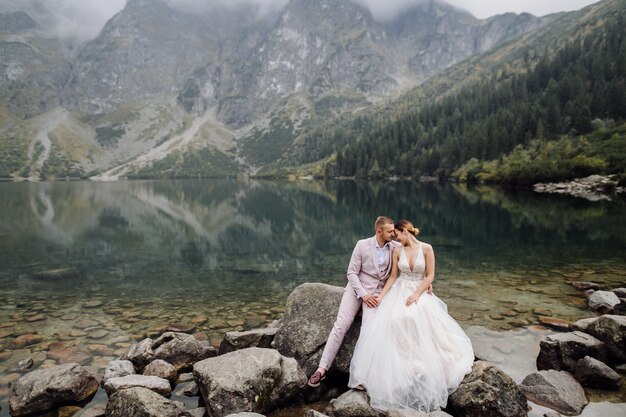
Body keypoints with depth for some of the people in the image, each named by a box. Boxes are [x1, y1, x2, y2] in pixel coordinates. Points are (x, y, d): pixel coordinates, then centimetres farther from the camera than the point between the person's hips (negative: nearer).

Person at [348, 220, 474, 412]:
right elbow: (393, 277, 6)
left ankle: (424, 372, 2)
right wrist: (381, 296, -2)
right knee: (390, 323, -17)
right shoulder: (397, 251, 3)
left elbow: (430, 276, -7)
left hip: (420, 293, -2)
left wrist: (416, 295, -16)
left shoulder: (426, 248, -7)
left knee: (420, 326, -21)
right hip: (399, 293, 2)